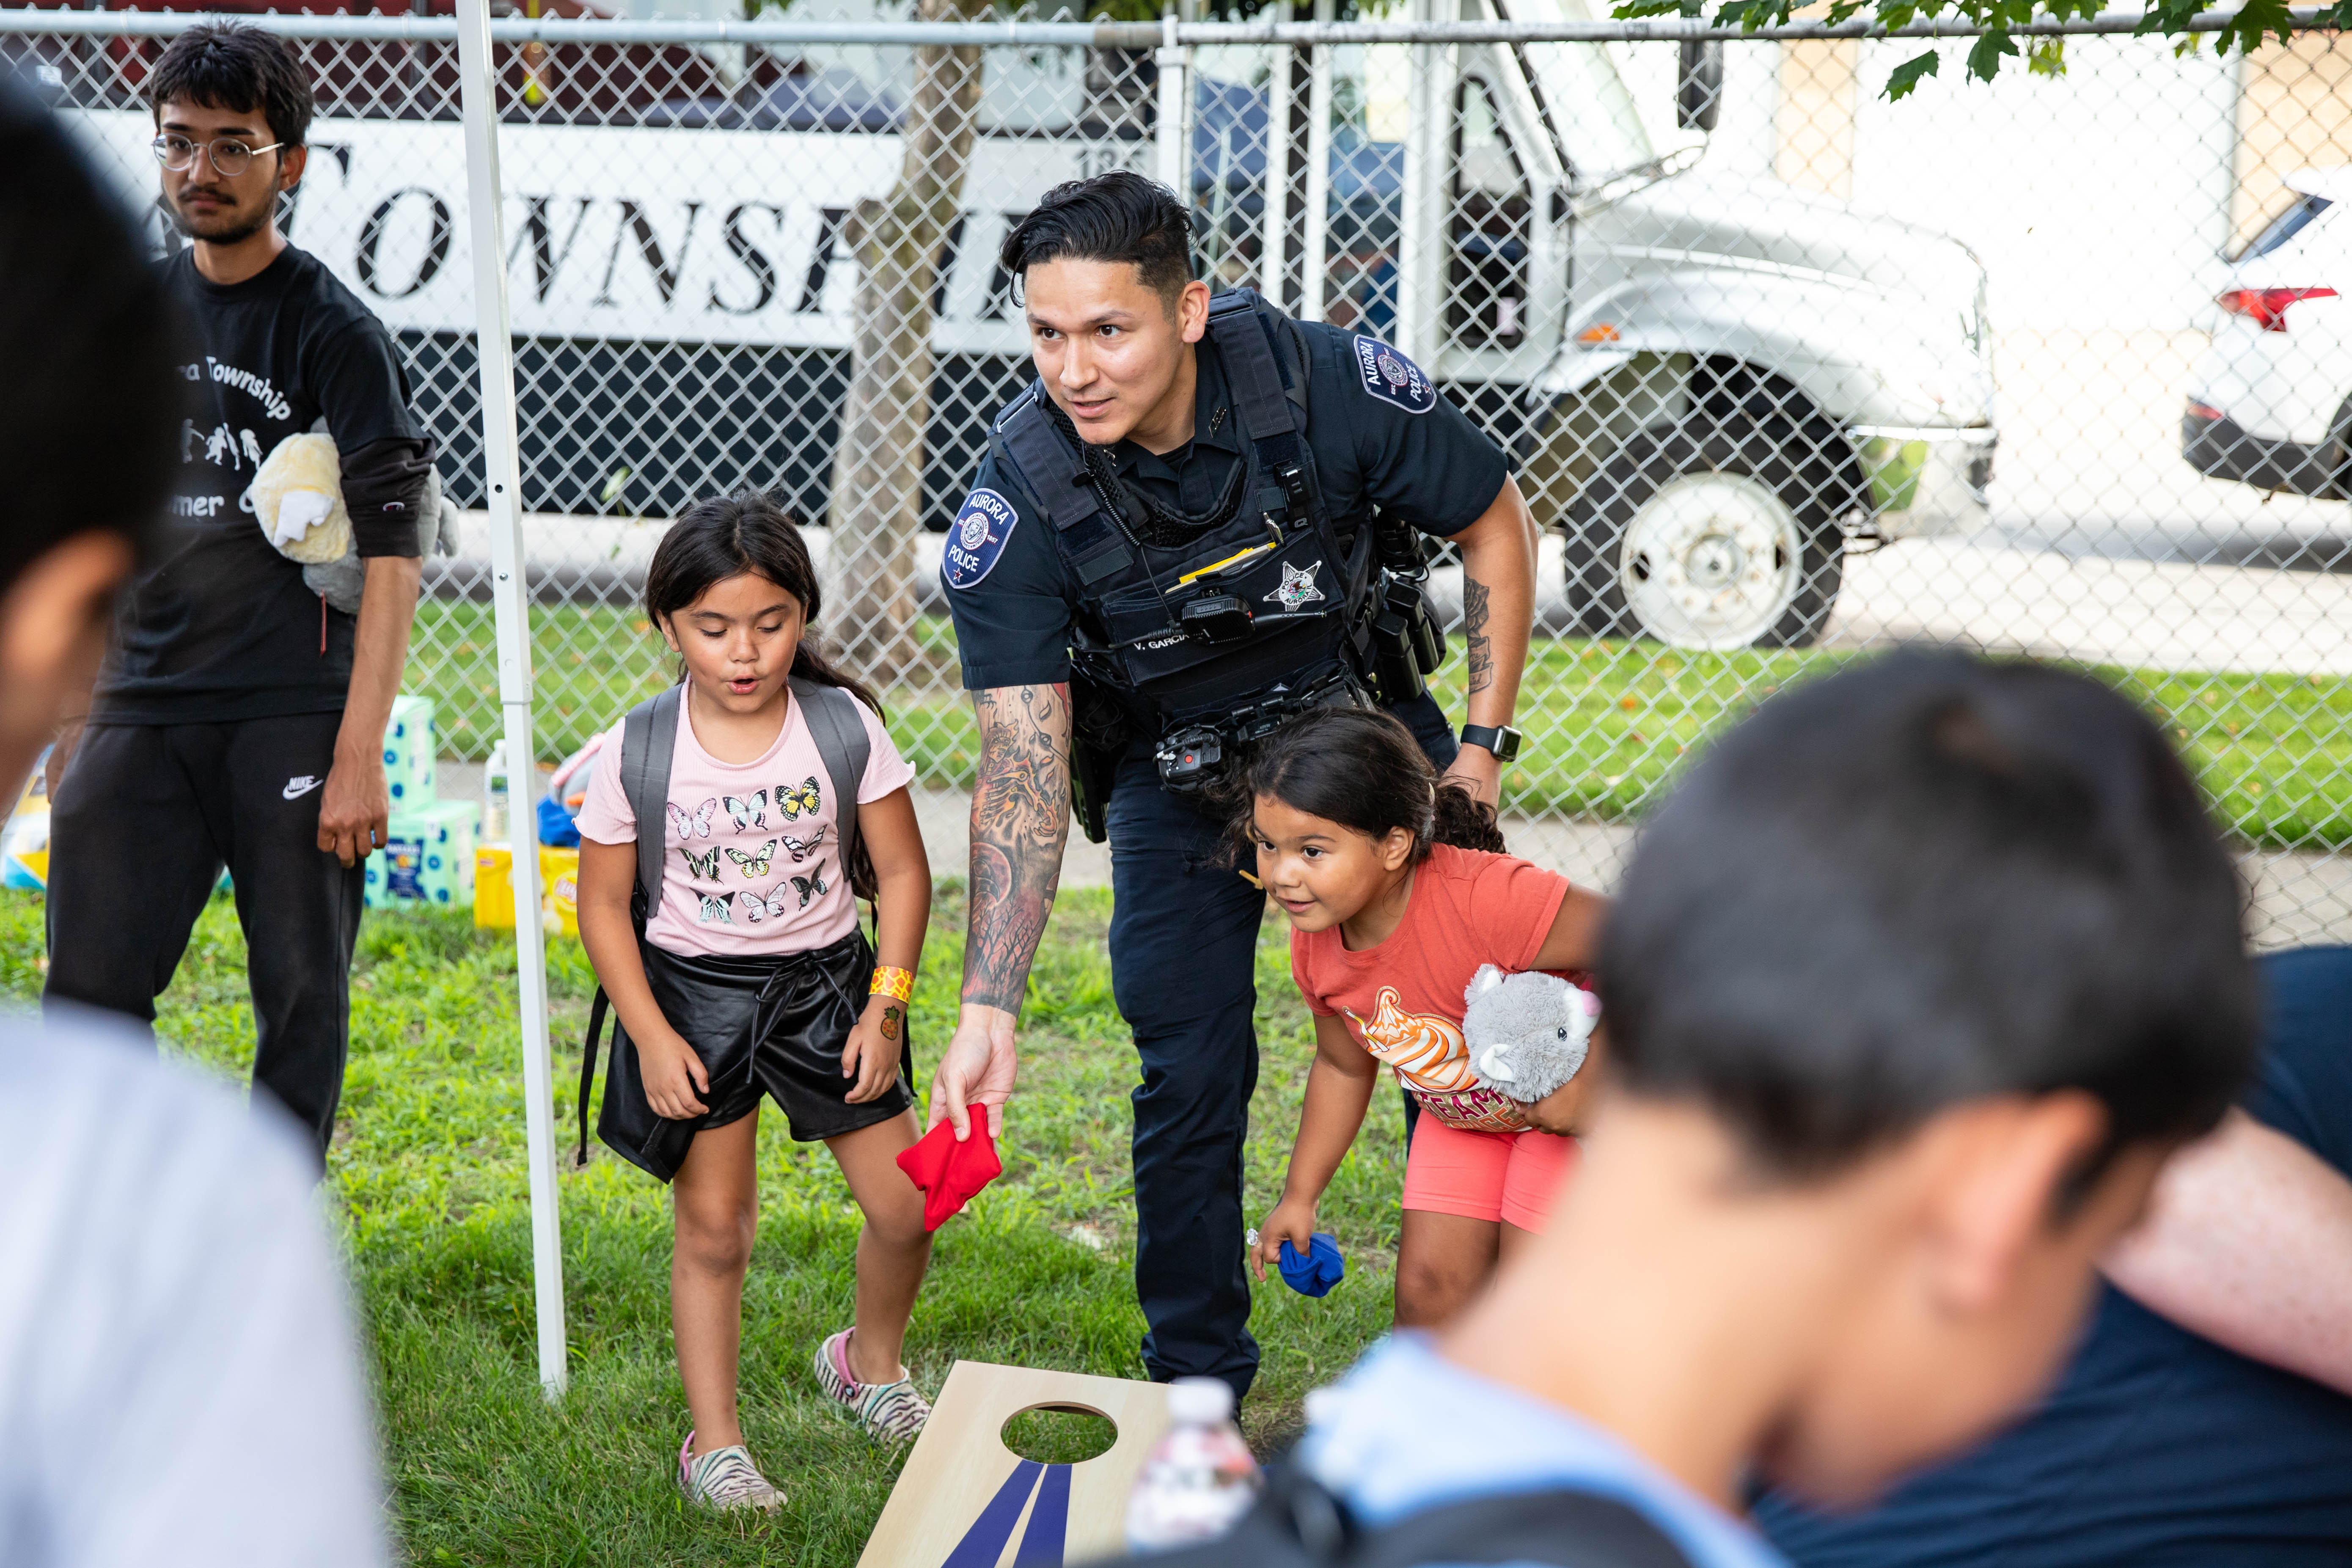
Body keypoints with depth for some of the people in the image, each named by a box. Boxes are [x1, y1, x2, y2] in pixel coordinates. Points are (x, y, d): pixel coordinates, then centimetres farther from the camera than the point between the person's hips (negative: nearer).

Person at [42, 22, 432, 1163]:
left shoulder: (336, 333, -5)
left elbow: (392, 555, -9)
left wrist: (360, 755, -16)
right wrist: (72, 715, 16)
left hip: (294, 715, -4)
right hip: (142, 709, 5)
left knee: (302, 998, 1)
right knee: (92, 987, 2)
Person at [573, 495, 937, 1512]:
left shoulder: (845, 729, -9)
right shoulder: (637, 753, -11)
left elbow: (902, 872, -1)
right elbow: (603, 905, -4)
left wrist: (886, 1008, -6)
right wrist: (652, 1037, -9)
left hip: (824, 980, 2)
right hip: (695, 995, -1)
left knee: (905, 1207, 4)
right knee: (713, 1229, 3)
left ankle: (870, 1363, 33)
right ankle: (714, 1445, 16)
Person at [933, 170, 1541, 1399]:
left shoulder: (1328, 386, -27)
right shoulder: (1017, 501, -26)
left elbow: (1495, 525, -9)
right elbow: (1022, 761, -26)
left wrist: (1483, 747, -13)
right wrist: (988, 1004, -34)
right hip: (1174, 780, 0)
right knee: (1190, 1077, -4)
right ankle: (1196, 1391, 16)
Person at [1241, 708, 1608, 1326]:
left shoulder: (1487, 899, -39)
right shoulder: (1314, 948, -14)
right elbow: (1344, 1066, 5)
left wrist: (1592, 1085, -34)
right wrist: (1300, 1196, 5)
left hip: (1581, 1102, -6)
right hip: (1463, 1116, 6)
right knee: (1427, 1288, 3)